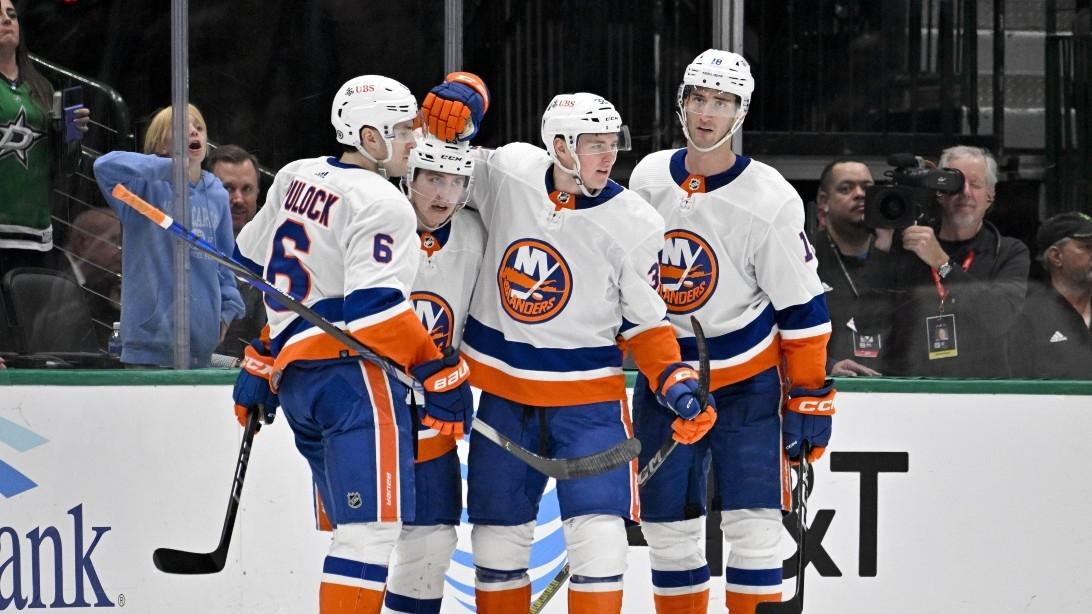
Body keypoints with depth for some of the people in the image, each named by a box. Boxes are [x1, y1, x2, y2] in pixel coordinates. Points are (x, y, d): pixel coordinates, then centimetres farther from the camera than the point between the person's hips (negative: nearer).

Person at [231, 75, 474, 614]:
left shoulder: (295, 178, 16)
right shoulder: (381, 203, -9)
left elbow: (251, 260, 27)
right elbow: (374, 307, -18)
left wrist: (261, 359, 38)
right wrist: (441, 373, -14)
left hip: (294, 380, 9)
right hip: (351, 374, -9)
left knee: (354, 526, 14)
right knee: (374, 525, -15)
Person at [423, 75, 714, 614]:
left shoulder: (635, 224, -11)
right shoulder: (508, 172, -8)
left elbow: (645, 322, -2)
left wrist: (677, 385, -16)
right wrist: (457, 100, -11)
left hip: (587, 393, -3)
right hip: (504, 390, 3)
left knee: (597, 530, -13)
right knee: (498, 531, 10)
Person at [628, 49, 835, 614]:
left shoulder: (770, 201, -15)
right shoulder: (647, 178, -1)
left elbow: (803, 308, -10)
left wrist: (809, 399, -11)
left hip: (746, 382, -4)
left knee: (752, 527, -10)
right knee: (668, 528, 6)